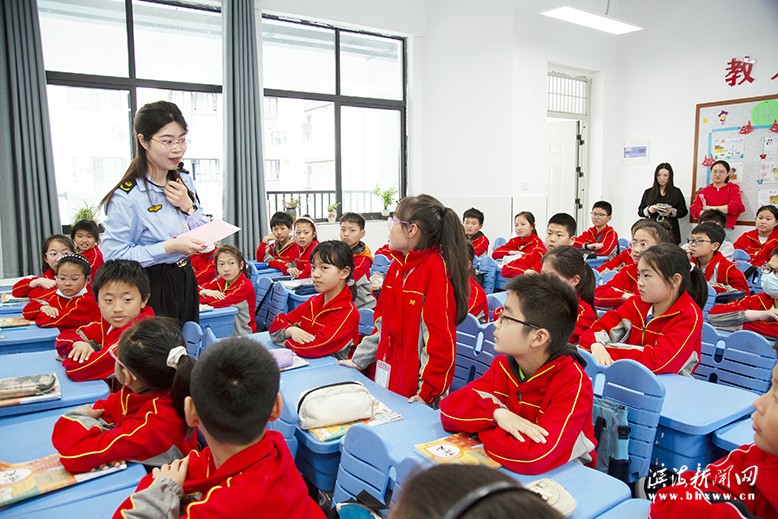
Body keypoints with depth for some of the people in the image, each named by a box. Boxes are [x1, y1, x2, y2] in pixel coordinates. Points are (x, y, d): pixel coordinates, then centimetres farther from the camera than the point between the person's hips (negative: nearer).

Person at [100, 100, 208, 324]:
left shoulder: (183, 180, 3)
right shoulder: (127, 195, -18)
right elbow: (114, 255, -20)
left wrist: (188, 207, -9)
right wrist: (170, 247, -25)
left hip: (185, 281, 7)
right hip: (152, 289, -6)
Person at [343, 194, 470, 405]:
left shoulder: (435, 269, -18)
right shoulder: (397, 265, 6)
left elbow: (441, 338, -20)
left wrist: (428, 391, -18)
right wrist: (359, 359, 13)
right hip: (388, 377, 7)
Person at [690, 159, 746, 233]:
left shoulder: (733, 189, 13)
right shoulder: (703, 191, 15)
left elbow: (736, 207, -3)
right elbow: (694, 208, 3)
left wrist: (710, 208, -3)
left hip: (725, 228, -1)